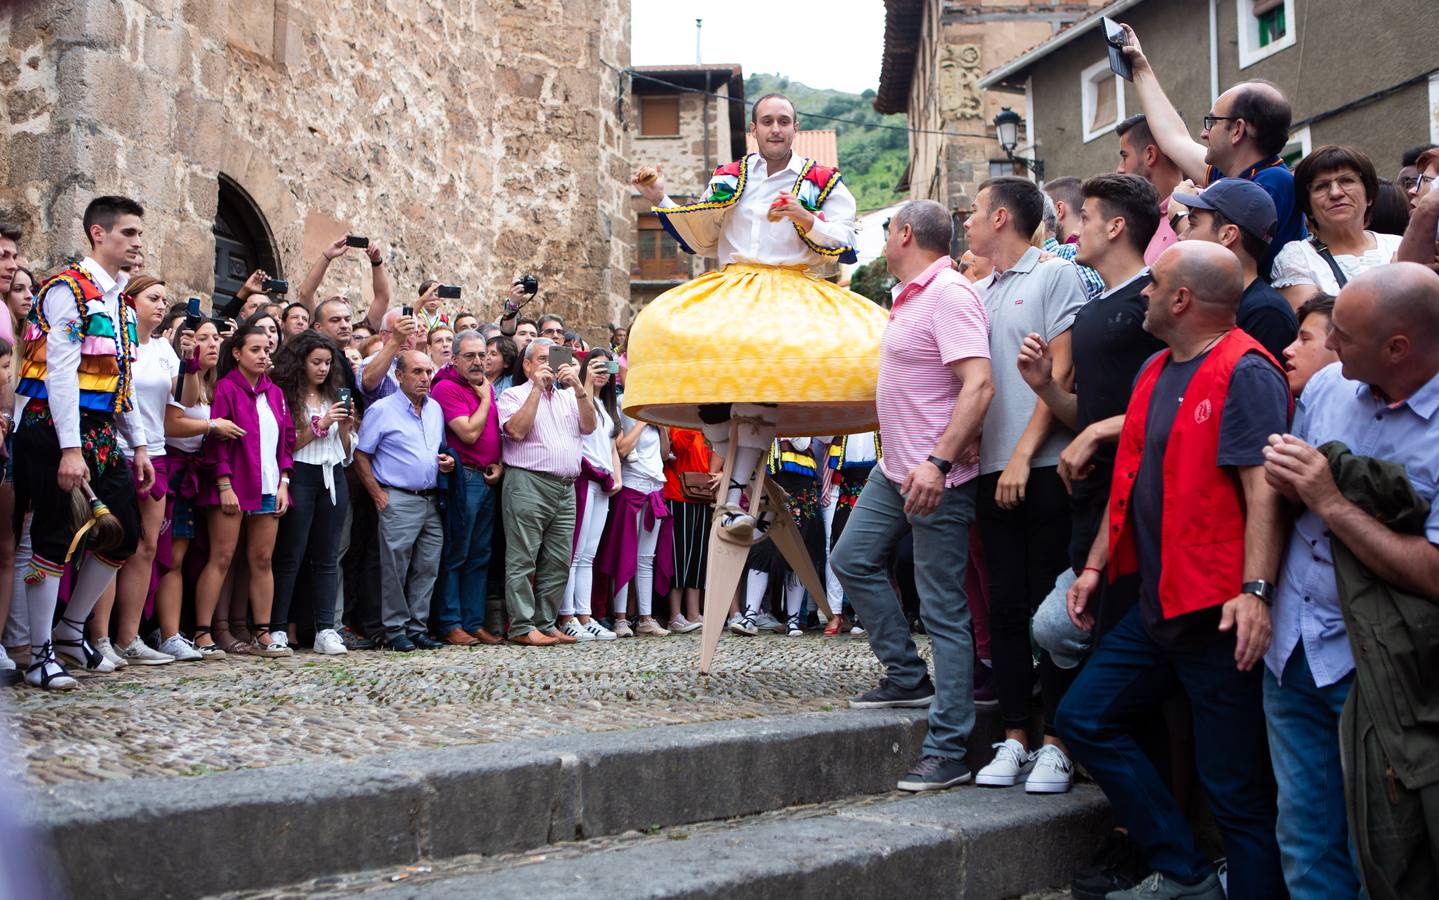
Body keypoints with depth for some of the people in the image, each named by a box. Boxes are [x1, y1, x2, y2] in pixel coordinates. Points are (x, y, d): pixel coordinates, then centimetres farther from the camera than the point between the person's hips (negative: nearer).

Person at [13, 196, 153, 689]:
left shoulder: (119, 300, 16)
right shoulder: (68, 290, -10)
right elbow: (61, 372, -17)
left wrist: (139, 444, 18)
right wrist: (70, 449, -22)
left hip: (102, 434, 9)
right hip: (57, 428, -9)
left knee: (125, 534, 8)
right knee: (53, 538, -3)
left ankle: (72, 628, 24)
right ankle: (40, 656, 5)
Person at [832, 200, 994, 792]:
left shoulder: (950, 295, -18)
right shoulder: (910, 296, 13)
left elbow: (978, 385, -28)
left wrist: (939, 462, -34)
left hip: (938, 478, -11)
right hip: (895, 469, 11)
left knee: (943, 609, -7)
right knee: (853, 559, 16)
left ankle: (947, 752, -2)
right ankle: (907, 677, 27)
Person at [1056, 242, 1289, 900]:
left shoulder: (1245, 372, -12)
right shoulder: (1156, 372, 15)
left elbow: (1263, 488, -21)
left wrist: (1255, 590, -28)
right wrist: (1096, 564, 20)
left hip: (1219, 612, -10)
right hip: (1157, 601, 10)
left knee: (1234, 784, -3)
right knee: (1084, 719, 11)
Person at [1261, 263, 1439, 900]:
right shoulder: (1326, 387, 2)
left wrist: (1331, 504, -19)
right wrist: (1286, 480, -8)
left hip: (1374, 672, -6)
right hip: (1292, 650, 6)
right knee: (1305, 836, 15)